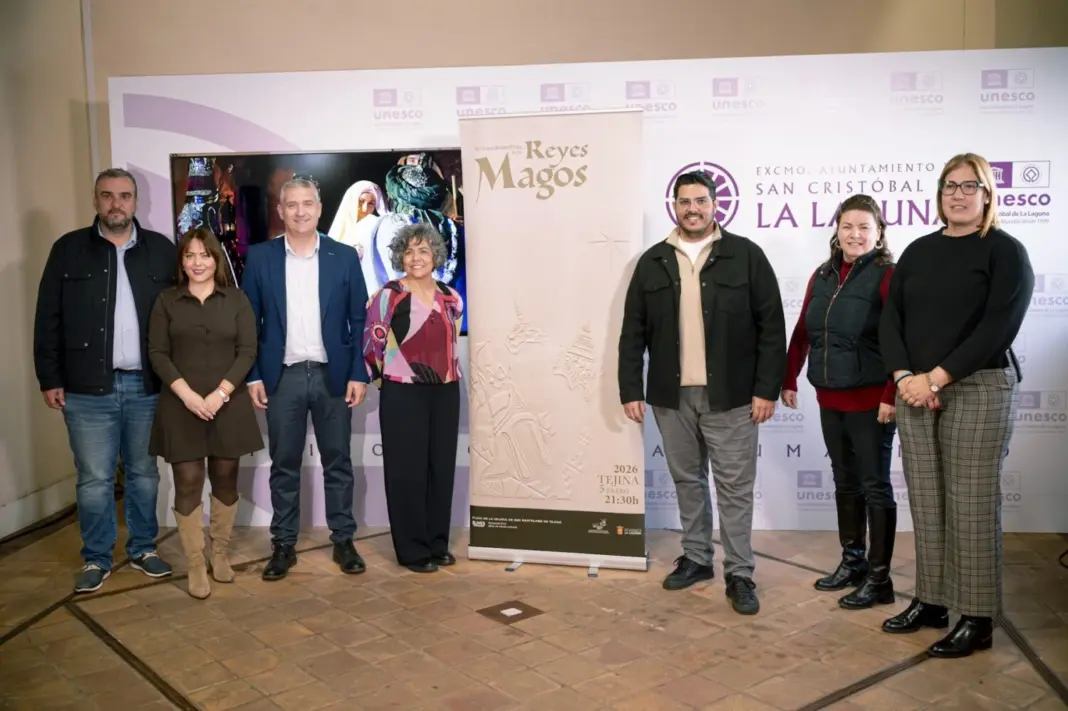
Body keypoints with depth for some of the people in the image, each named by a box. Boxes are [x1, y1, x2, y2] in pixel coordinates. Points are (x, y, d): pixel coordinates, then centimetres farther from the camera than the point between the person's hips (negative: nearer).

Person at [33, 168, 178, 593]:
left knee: (144, 474, 12)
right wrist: (49, 379, -1)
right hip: (88, 388, -1)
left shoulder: (161, 250, 5)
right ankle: (96, 559, 20)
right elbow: (48, 320, 3)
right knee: (94, 479, 5)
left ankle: (143, 550, 27)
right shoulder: (68, 249, 3)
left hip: (147, 385, 1)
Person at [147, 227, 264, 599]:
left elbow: (247, 352, -1)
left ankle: (220, 554, 23)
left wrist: (220, 393, -13)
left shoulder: (236, 299, 5)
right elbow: (157, 353, 0)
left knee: (225, 480, 7)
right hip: (181, 405, 0)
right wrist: (186, 394, -13)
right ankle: (196, 566, 7)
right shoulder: (167, 301, 6)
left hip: (228, 404, 1)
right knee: (188, 483, -2)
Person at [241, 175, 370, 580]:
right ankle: (284, 545, 19)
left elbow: (359, 320, 2)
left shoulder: (344, 257, 1)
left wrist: (358, 374, -4)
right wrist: (252, 376, -2)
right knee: (284, 466, 8)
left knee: (338, 463, 8)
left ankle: (343, 541, 19)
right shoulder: (260, 257, 2)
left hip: (333, 374, 0)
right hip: (282, 377, 0)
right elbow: (249, 321, 3)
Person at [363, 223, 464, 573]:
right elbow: (372, 343, -4)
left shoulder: (451, 298, 8)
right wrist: (381, 377, 2)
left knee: (442, 467, 10)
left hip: (445, 393, 5)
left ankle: (437, 543, 22)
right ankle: (413, 549, 11)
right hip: (403, 395, -5)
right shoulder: (389, 296, -9)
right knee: (408, 471, 1)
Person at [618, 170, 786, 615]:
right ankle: (696, 558, 28)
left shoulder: (746, 255, -1)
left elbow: (771, 327, -3)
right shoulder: (653, 262, 7)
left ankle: (740, 575, 11)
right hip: (671, 396, 3)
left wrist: (766, 388, -8)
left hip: (729, 396, -3)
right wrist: (630, 389, 2)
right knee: (687, 481, 14)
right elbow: (633, 332, 8)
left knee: (735, 487, 2)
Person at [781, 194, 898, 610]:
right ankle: (852, 562, 29)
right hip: (830, 399, 6)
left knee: (875, 486, 1)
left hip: (870, 400, -6)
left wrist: (892, 396, -20)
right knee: (845, 483, 16)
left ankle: (878, 578, 10)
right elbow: (802, 333, 14)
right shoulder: (822, 276, 10)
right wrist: (788, 380, 13)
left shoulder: (887, 276, -9)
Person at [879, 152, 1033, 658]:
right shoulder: (918, 252, 14)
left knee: (971, 505, -2)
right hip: (915, 391, 5)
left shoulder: (1005, 251, -1)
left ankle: (978, 619, 8)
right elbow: (890, 318, 7)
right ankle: (931, 602, 20)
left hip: (978, 389, -5)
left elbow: (998, 327, -12)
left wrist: (937, 376, -16)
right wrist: (904, 377, -9)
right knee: (926, 503, 8)